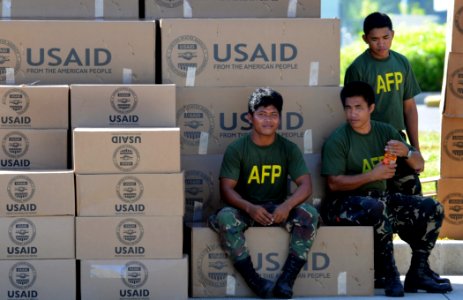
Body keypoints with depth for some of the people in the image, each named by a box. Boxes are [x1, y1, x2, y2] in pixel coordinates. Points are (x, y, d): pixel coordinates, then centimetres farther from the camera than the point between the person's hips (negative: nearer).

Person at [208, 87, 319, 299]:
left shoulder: (289, 149, 0)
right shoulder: (236, 149, -4)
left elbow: (305, 185, -8)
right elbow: (227, 189, -10)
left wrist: (287, 205, -30)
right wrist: (249, 208, -30)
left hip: (279, 209, 1)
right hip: (246, 209, -1)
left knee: (309, 214, -29)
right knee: (225, 217, -35)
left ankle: (286, 280, -34)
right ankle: (254, 281, -35)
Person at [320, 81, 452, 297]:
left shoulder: (385, 132, 9)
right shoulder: (337, 140, -8)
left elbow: (419, 165, 10)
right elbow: (333, 184, -16)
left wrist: (406, 152, -14)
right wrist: (373, 175, -22)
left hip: (380, 197, 6)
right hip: (345, 203, -6)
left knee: (432, 208, -9)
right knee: (376, 208, -39)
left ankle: (418, 271, -3)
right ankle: (390, 275, -27)